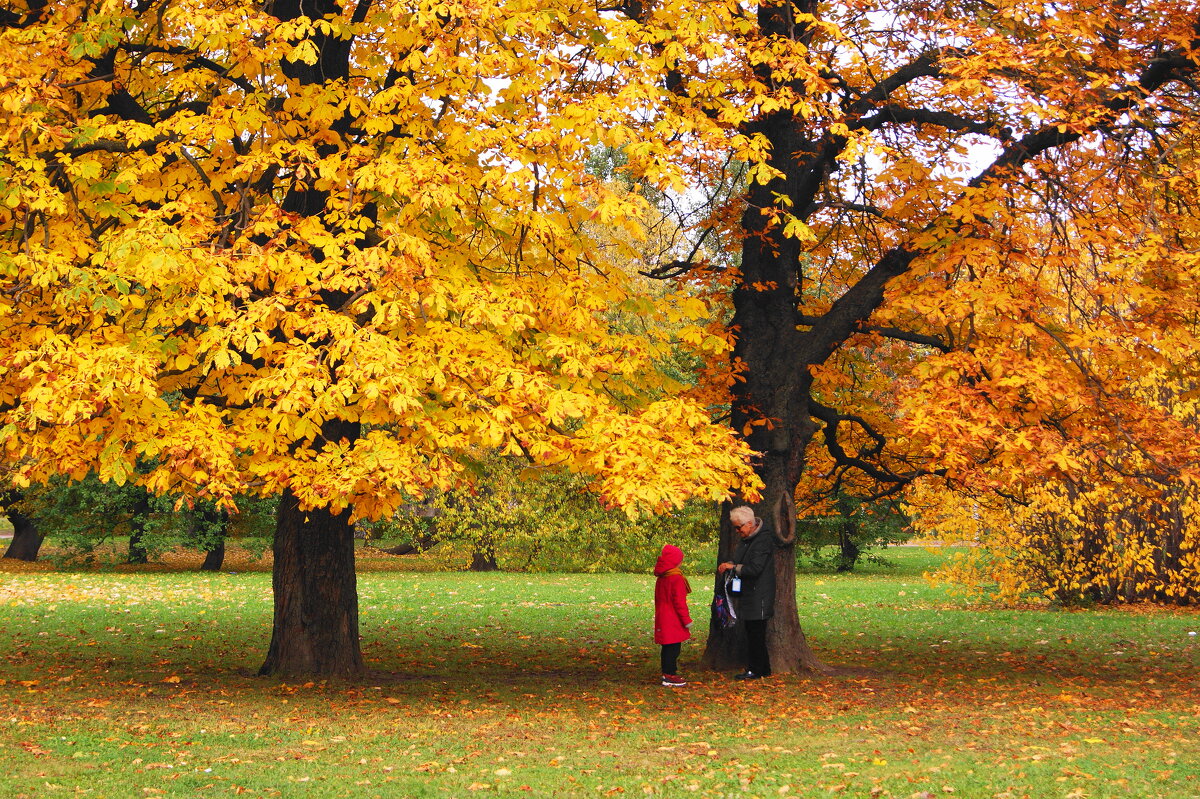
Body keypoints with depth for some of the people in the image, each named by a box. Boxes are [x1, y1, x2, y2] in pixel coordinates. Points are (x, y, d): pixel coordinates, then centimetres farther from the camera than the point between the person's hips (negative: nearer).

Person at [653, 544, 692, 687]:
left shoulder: (661, 577, 11)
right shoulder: (677, 578, -16)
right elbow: (680, 601, -17)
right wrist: (687, 620, -11)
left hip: (662, 618, 9)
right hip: (673, 621, -9)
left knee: (667, 647, 15)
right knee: (673, 647, -5)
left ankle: (667, 672, 22)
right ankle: (670, 676, -5)